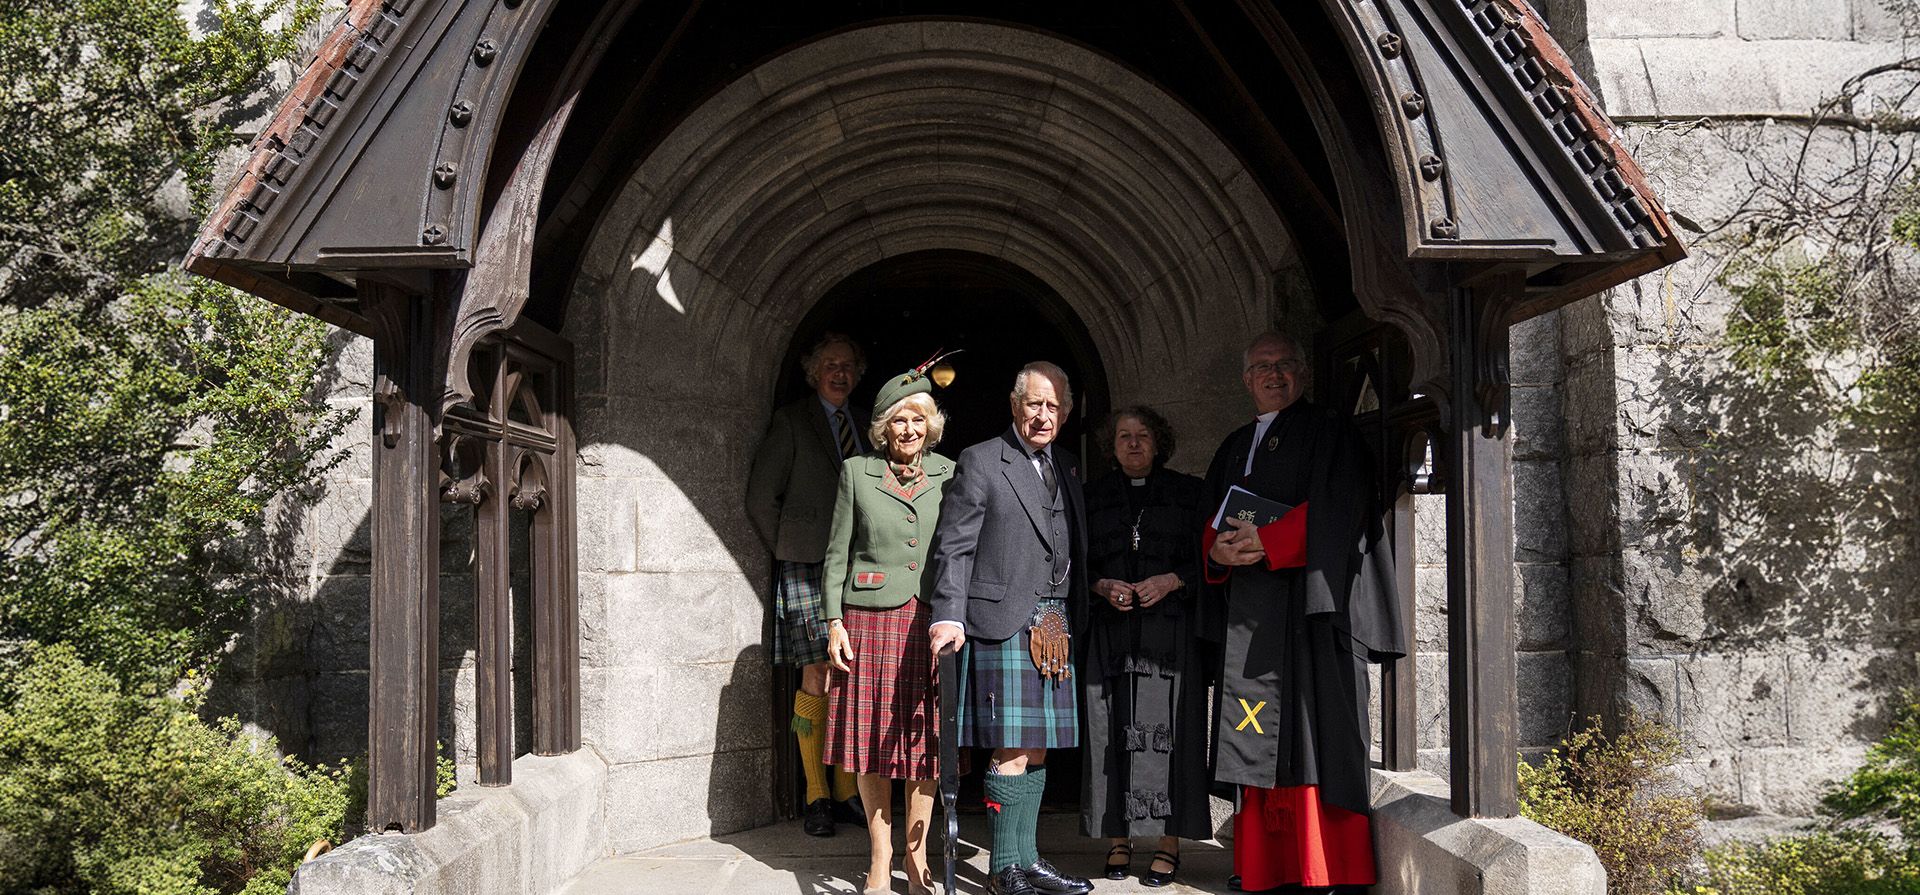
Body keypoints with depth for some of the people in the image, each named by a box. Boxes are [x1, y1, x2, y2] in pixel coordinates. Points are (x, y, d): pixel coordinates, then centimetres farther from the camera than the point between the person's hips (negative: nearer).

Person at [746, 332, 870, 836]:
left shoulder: (863, 427, 17)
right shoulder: (791, 421, 1)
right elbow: (761, 500, -2)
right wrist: (790, 553, -1)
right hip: (807, 568, -5)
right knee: (818, 676, -7)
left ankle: (846, 793, 12)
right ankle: (816, 798, 2)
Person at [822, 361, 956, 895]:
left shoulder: (949, 475, 7)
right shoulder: (857, 472, 5)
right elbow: (837, 552, 6)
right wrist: (835, 621, -1)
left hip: (931, 620, 1)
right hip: (871, 617, 0)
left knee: (925, 737, 2)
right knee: (872, 739, 3)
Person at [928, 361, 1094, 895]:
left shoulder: (1068, 469, 17)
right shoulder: (980, 462, -2)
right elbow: (954, 547, -8)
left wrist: (1076, 620, 11)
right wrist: (949, 615, -19)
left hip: (1054, 627, 6)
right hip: (1003, 623, -6)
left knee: (1037, 749, 10)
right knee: (1013, 749, -6)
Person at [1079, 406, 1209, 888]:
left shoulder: (1188, 492, 8)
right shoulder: (1093, 496, 14)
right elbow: (1077, 563, 13)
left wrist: (1172, 581, -11)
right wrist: (1103, 586, -6)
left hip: (1170, 630, -2)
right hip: (1110, 631, 2)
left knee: (1168, 731, -6)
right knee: (1113, 734, -1)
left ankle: (1170, 841, 0)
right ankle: (1118, 837, 7)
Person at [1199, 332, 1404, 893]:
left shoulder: (1330, 434, 3)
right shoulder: (1235, 447, 21)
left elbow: (1336, 510, -10)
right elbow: (1211, 520, 17)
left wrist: (1267, 543, -18)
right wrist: (1219, 549, -6)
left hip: (1308, 603, -6)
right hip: (1247, 608, 6)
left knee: (1311, 732, -9)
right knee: (1258, 737, 3)